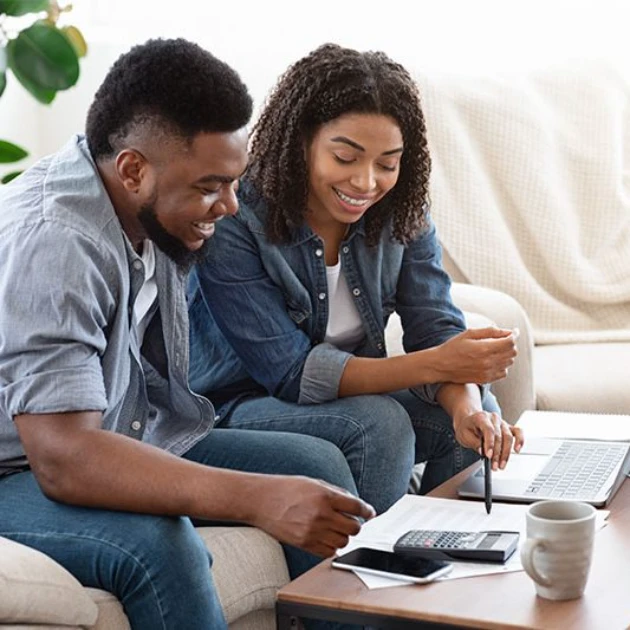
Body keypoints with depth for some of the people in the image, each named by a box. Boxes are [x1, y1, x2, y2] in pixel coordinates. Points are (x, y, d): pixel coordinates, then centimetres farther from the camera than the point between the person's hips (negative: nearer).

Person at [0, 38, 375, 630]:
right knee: (156, 542, -36)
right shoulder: (51, 241, -29)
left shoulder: (159, 208, -2)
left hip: (131, 440, 9)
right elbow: (64, 460, -37)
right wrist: (258, 500, -42)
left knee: (317, 464, -1)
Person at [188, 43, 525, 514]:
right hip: (241, 404, -5)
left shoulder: (402, 212, -6)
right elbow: (289, 373, -27)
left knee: (478, 412, -16)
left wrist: (465, 403, -35)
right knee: (379, 423, -30)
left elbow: (437, 326, -11)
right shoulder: (233, 222, -24)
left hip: (353, 391, 6)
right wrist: (437, 365, -37)